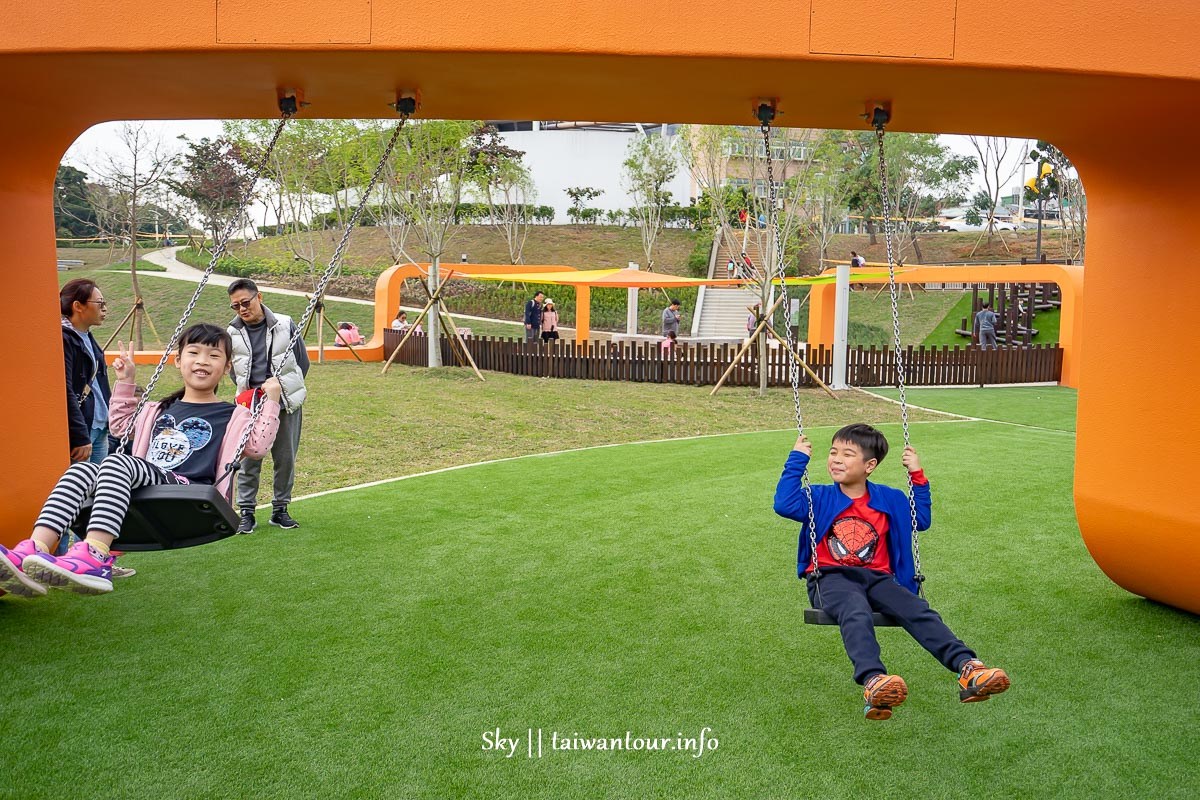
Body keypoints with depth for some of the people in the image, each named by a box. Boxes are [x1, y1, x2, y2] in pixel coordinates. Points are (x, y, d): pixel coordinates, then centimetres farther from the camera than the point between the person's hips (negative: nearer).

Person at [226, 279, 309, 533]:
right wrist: (247, 392, 2)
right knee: (248, 459, 0)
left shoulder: (285, 325, -3)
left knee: (286, 458, 6)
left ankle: (280, 509, 19)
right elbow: (233, 369, 16)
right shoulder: (232, 333, 2)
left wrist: (285, 389, 2)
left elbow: (303, 361, 5)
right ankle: (246, 512, 9)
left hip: (286, 404, 0)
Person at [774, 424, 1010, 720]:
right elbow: (785, 504, -9)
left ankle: (968, 668, -41)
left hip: (877, 578, 3)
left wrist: (918, 476, 16)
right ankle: (872, 681, -62)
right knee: (856, 613, -38)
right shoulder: (820, 497, 7)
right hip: (831, 579, -3)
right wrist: (797, 460, -5)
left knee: (917, 610, -26)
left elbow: (922, 520, 24)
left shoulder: (889, 499, 16)